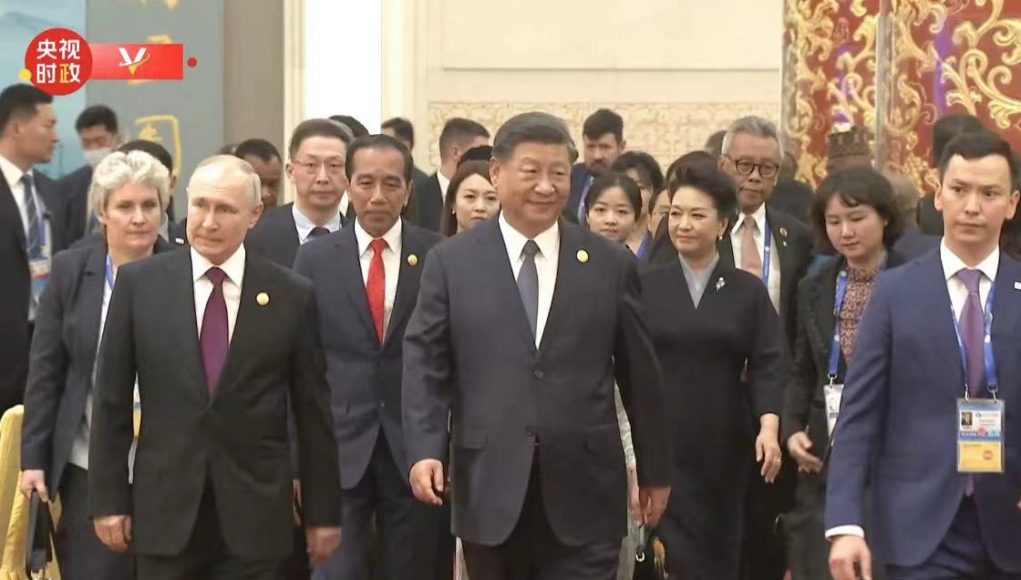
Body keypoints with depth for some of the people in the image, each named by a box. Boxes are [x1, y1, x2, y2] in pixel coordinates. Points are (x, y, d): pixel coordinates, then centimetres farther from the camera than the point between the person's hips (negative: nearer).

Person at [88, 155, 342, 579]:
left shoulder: (292, 295, 0)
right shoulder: (139, 283, 1)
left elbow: (313, 412, 4)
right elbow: (111, 399, 4)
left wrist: (323, 512, 5)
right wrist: (108, 498, 1)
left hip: (255, 516, 0)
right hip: (165, 511, 1)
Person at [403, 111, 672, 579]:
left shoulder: (611, 264, 5)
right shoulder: (451, 262, 4)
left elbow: (639, 374, 9)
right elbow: (425, 364, 0)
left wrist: (654, 469, 13)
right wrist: (424, 451, -13)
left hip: (584, 489, 0)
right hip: (489, 487, 0)